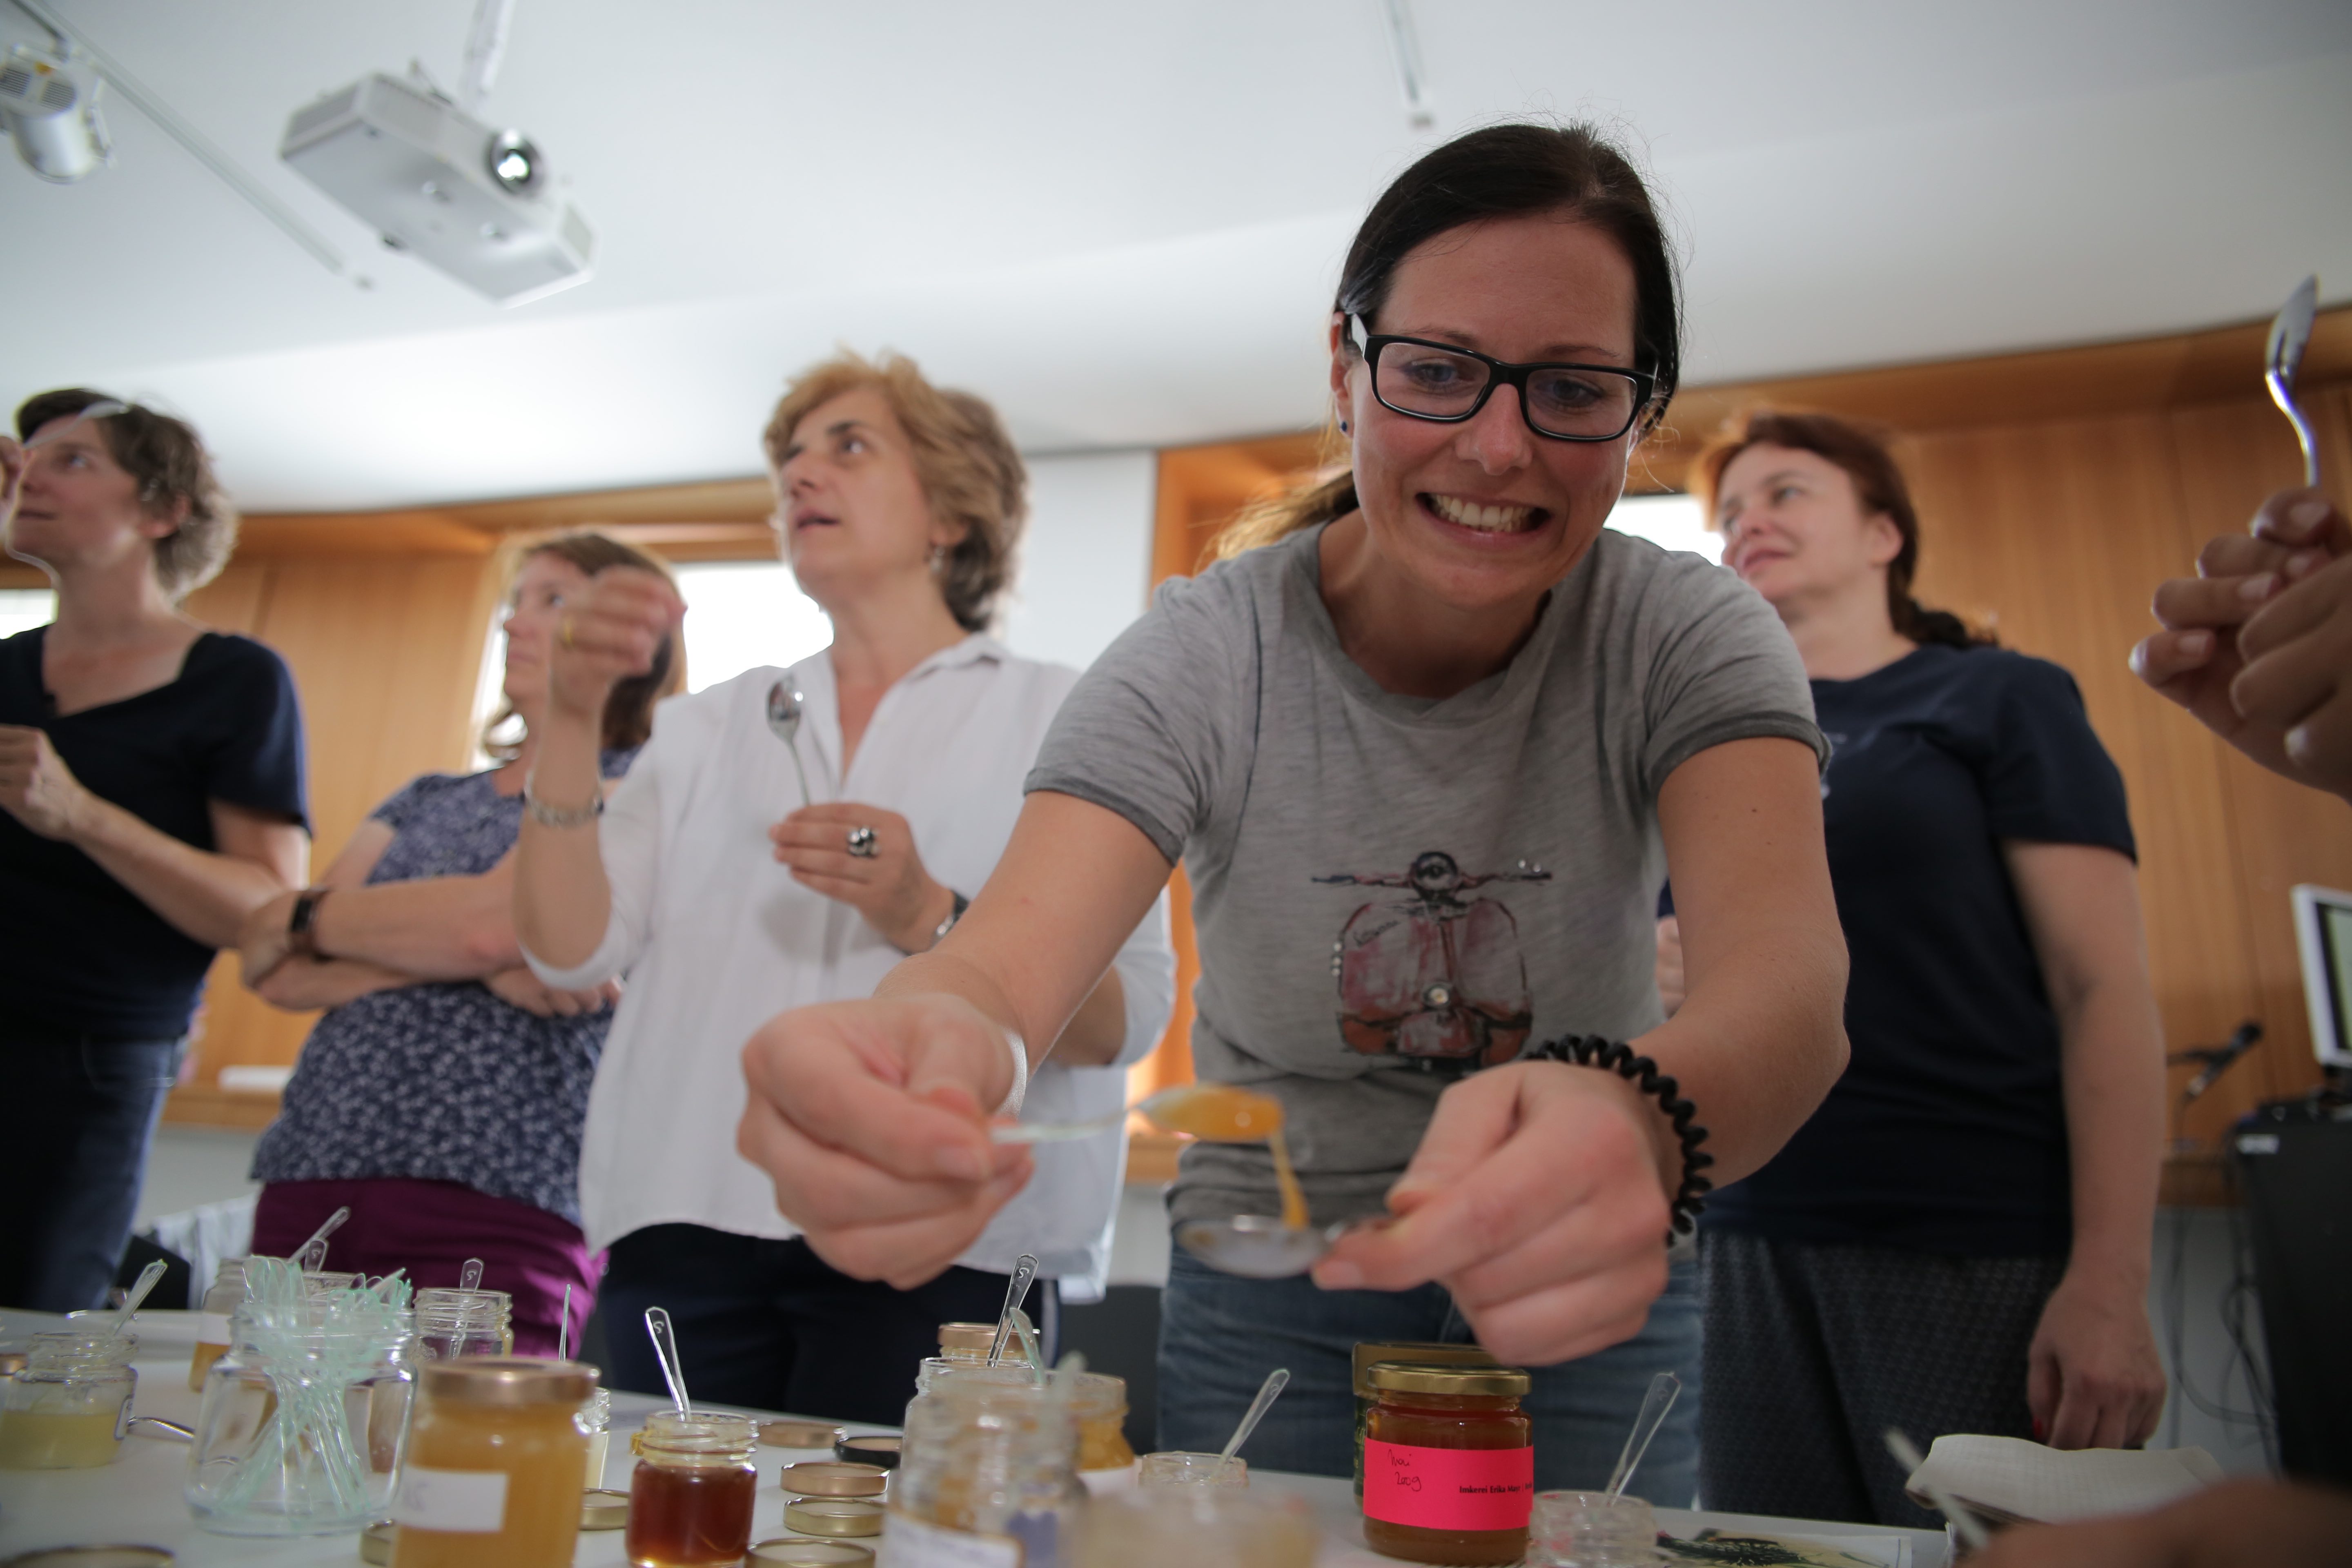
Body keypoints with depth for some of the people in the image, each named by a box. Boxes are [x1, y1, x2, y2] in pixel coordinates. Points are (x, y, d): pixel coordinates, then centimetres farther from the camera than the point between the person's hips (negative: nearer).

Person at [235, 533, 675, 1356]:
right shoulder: (424, 801, 21)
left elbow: (492, 919, -13)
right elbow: (275, 973, 9)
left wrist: (310, 916, 5)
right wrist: (480, 966, -9)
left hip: (485, 1198, -6)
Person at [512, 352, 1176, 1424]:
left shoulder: (1065, 717, 5)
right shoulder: (712, 725, 18)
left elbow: (1125, 1022, -4)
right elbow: (571, 951, 6)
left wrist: (931, 920, -18)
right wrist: (568, 719, -3)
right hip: (688, 1225, 4)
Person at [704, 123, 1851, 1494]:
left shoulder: (1691, 642, -17)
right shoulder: (1204, 659, -18)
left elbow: (1789, 977, -34)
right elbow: (1017, 948, -33)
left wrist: (1643, 1120, -58)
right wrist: (935, 1039, -57)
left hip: (1586, 1307, 1)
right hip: (1268, 1313, 0)